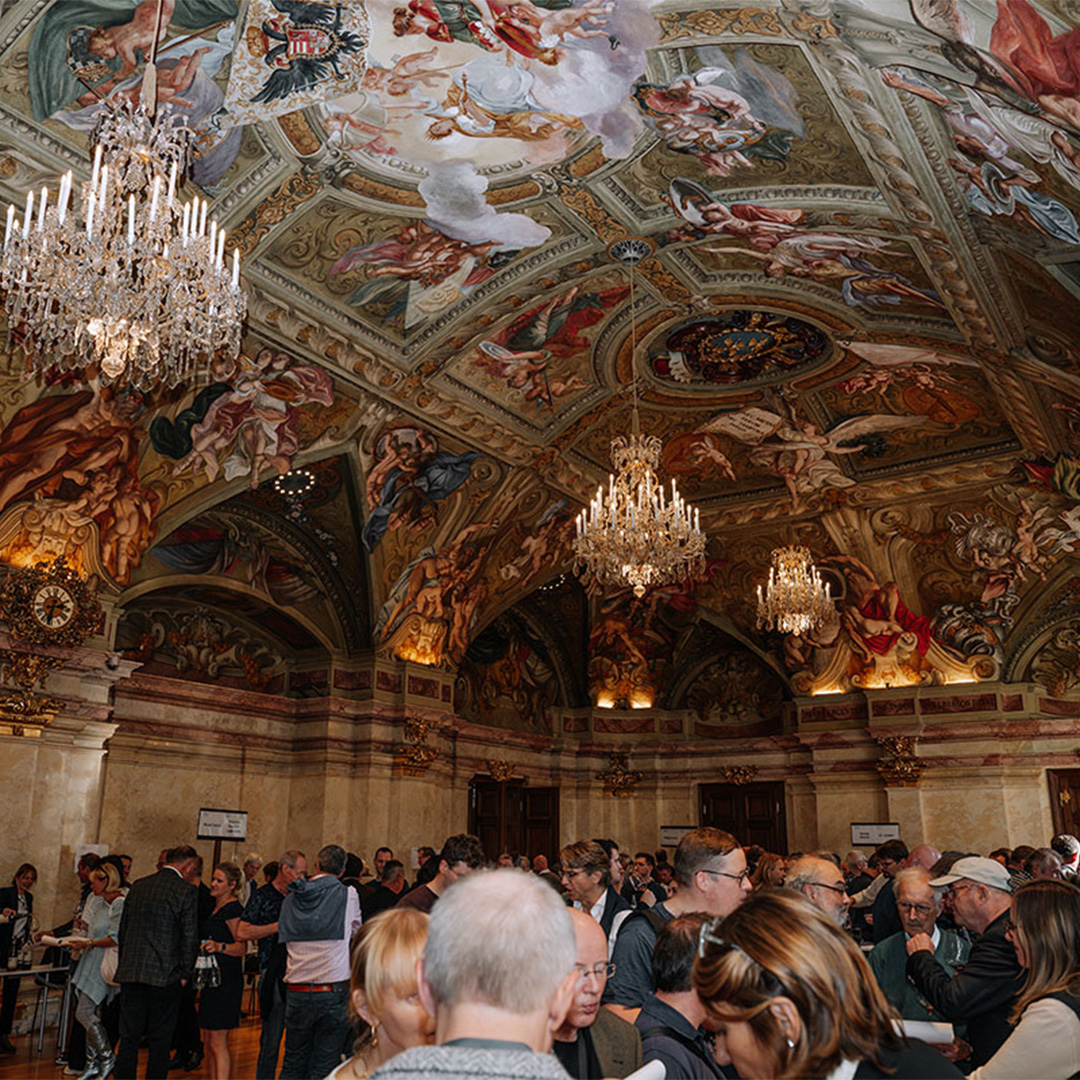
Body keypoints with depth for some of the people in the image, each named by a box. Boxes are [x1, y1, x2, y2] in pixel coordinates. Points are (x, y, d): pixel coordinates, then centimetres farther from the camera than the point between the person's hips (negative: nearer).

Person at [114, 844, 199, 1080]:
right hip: (165, 976, -4)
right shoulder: (187, 890, -8)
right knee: (160, 1041, 6)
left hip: (131, 973, 5)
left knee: (128, 1038, 10)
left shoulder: (138, 886, 10)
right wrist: (184, 974, 2)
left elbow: (123, 931, 14)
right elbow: (190, 938, -9)